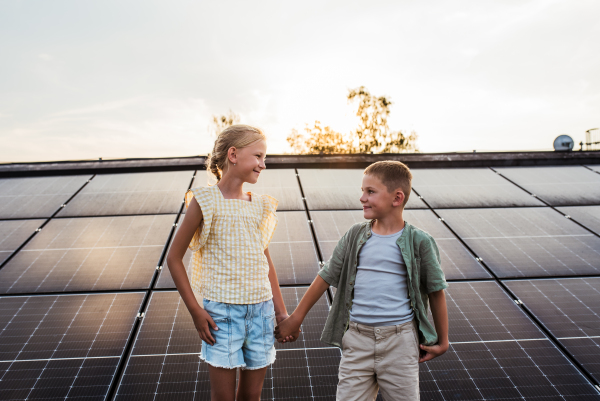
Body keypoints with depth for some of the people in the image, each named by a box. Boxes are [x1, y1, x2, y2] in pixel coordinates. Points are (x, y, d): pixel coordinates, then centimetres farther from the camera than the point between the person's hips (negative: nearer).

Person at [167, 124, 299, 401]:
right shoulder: (205, 201, -7)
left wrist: (281, 312, 13)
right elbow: (174, 257, -4)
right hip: (221, 311, -4)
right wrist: (195, 311, -9)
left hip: (261, 310, 5)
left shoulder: (259, 205, 8)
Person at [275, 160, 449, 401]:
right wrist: (295, 318, 13)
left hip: (399, 341, -2)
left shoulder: (418, 242, -5)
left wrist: (442, 341, 8)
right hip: (357, 338, 2)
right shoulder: (355, 236, 3)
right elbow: (326, 277, 9)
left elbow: (436, 291, 3)